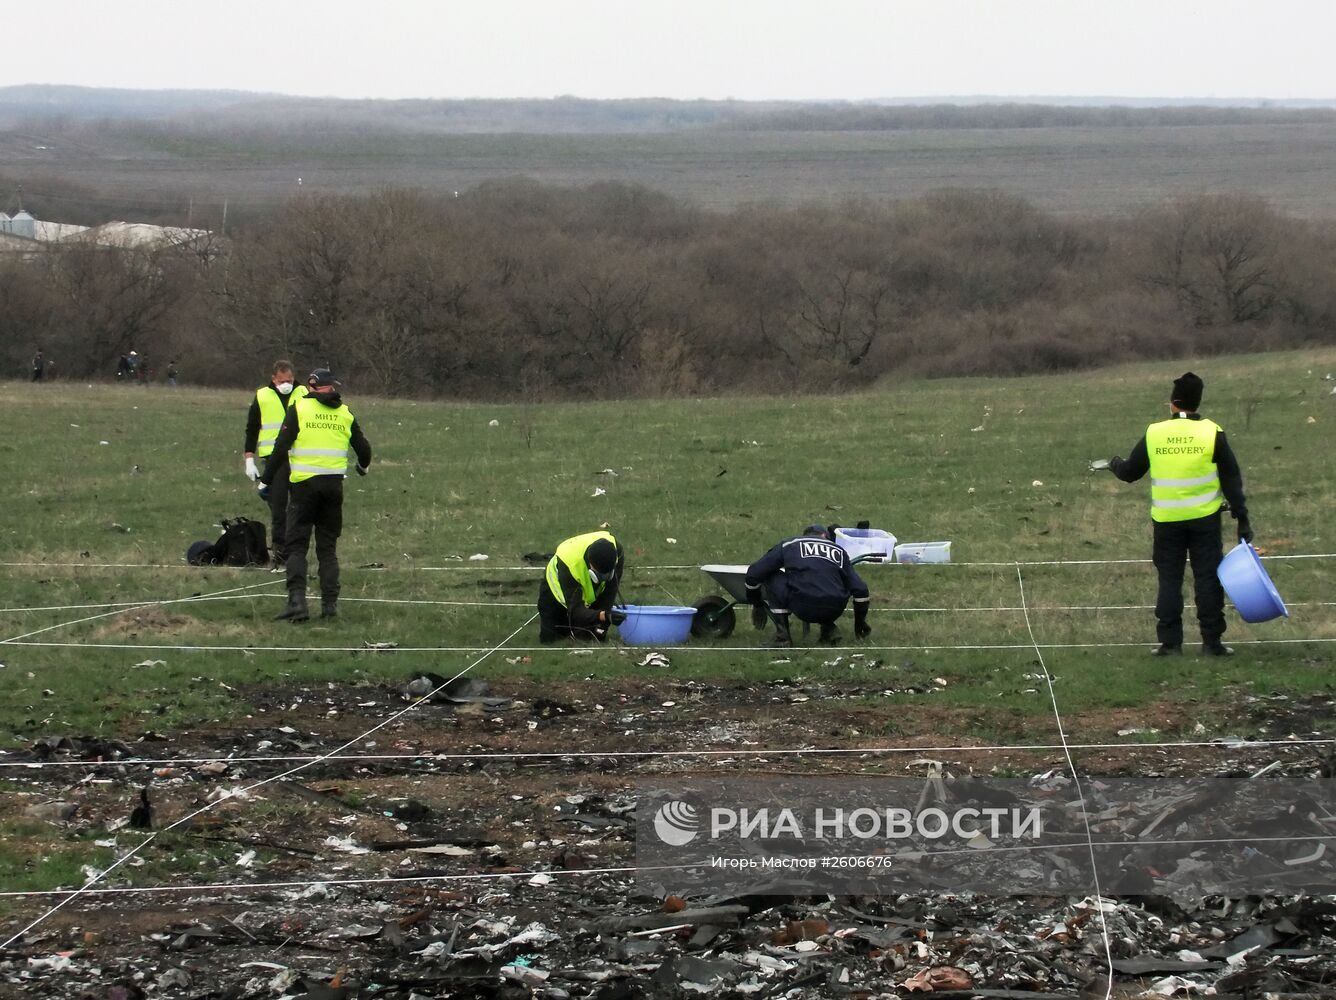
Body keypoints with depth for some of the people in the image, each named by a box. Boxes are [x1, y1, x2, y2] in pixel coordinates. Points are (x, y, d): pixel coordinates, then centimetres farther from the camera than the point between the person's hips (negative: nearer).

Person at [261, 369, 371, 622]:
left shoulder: (298, 408, -2)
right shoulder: (345, 413, 9)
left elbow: (281, 447, -7)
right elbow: (364, 449, 15)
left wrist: (266, 480, 1)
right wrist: (363, 467, 38)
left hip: (304, 484, -3)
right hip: (334, 485, 3)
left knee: (296, 546, -2)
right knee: (328, 548, 11)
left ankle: (297, 601, -17)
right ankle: (330, 604, 5)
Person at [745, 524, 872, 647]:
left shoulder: (788, 545, 19)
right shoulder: (839, 551, 24)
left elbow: (753, 574, 18)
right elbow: (859, 589, 21)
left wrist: (756, 605, 33)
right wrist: (860, 621, 35)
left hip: (803, 609, -4)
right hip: (834, 611, 4)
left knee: (771, 578, 19)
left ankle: (782, 634, 10)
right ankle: (829, 629, 16)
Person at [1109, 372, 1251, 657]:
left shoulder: (1154, 434, -2)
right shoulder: (1211, 433, -5)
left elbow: (1130, 472, 10)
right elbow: (1231, 479, -3)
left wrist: (1115, 464, 33)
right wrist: (1242, 517, 2)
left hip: (1166, 521, 1)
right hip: (1204, 517, -1)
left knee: (1169, 580, 8)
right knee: (1208, 579, 4)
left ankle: (1169, 641, 6)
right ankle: (1211, 641, 3)